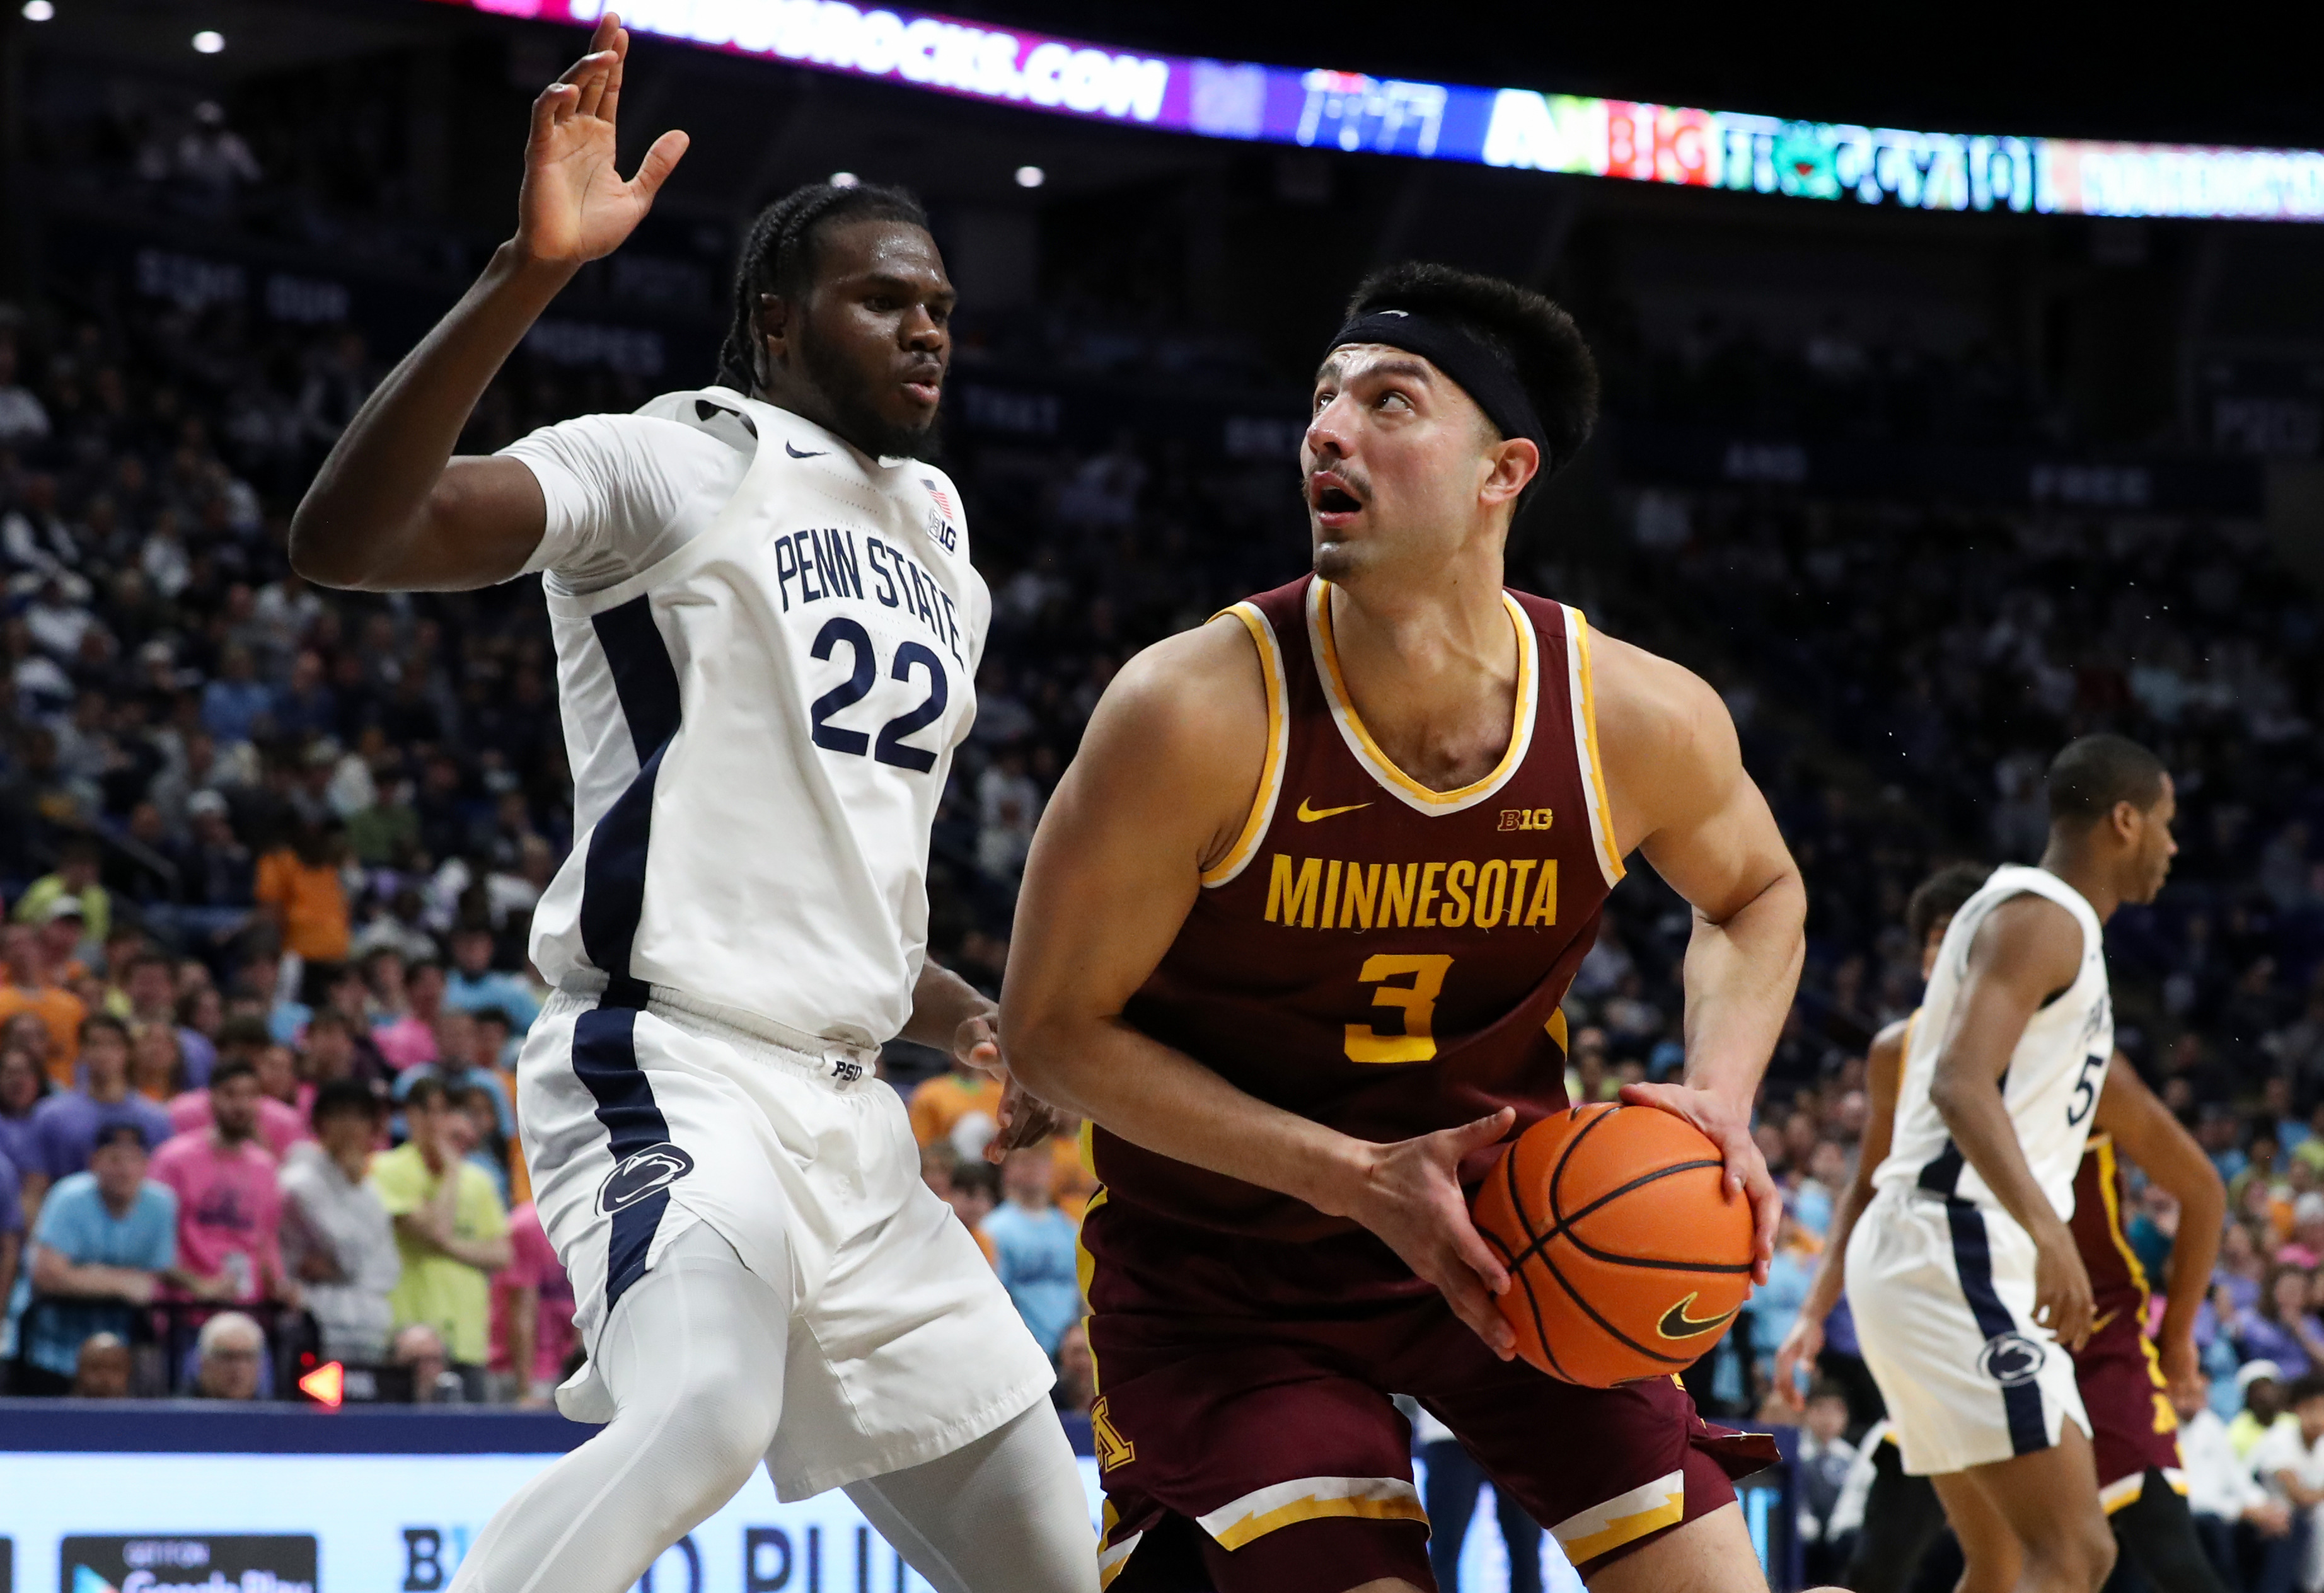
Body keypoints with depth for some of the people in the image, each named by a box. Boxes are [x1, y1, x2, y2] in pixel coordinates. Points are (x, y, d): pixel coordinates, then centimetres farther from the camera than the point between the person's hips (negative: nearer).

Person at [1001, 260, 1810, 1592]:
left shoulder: (1639, 722, -15)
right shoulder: (1197, 715, -26)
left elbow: (1756, 896, 8)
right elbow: (1055, 1024, -16)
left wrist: (1721, 1101, -13)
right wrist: (1355, 1178, -24)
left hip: (1505, 1211, 4)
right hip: (1224, 1256, -3)